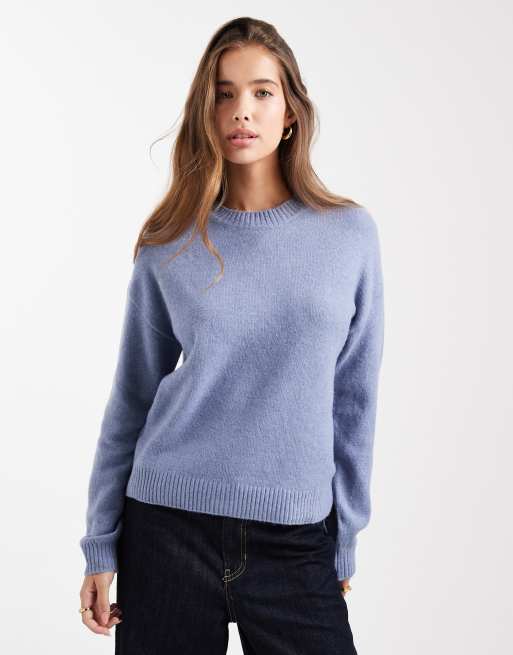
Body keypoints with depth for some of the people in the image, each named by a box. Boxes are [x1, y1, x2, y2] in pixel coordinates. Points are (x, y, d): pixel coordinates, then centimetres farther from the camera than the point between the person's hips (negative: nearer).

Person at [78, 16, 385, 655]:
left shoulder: (350, 235, -1)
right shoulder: (168, 247, -1)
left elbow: (353, 404, 3)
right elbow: (130, 403, 4)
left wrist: (344, 543, 5)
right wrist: (101, 546, 3)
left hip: (297, 539, 0)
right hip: (168, 529, 0)